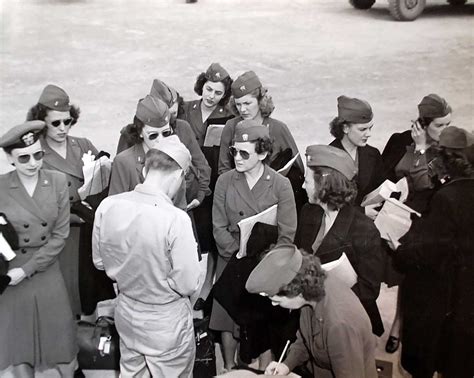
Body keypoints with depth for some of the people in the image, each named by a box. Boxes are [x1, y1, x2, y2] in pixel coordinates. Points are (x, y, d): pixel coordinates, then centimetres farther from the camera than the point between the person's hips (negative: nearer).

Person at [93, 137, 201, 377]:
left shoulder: (108, 206, -13)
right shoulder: (176, 219, -29)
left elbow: (99, 262, 2)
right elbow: (188, 285, -21)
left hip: (125, 313, 5)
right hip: (166, 321, -5)